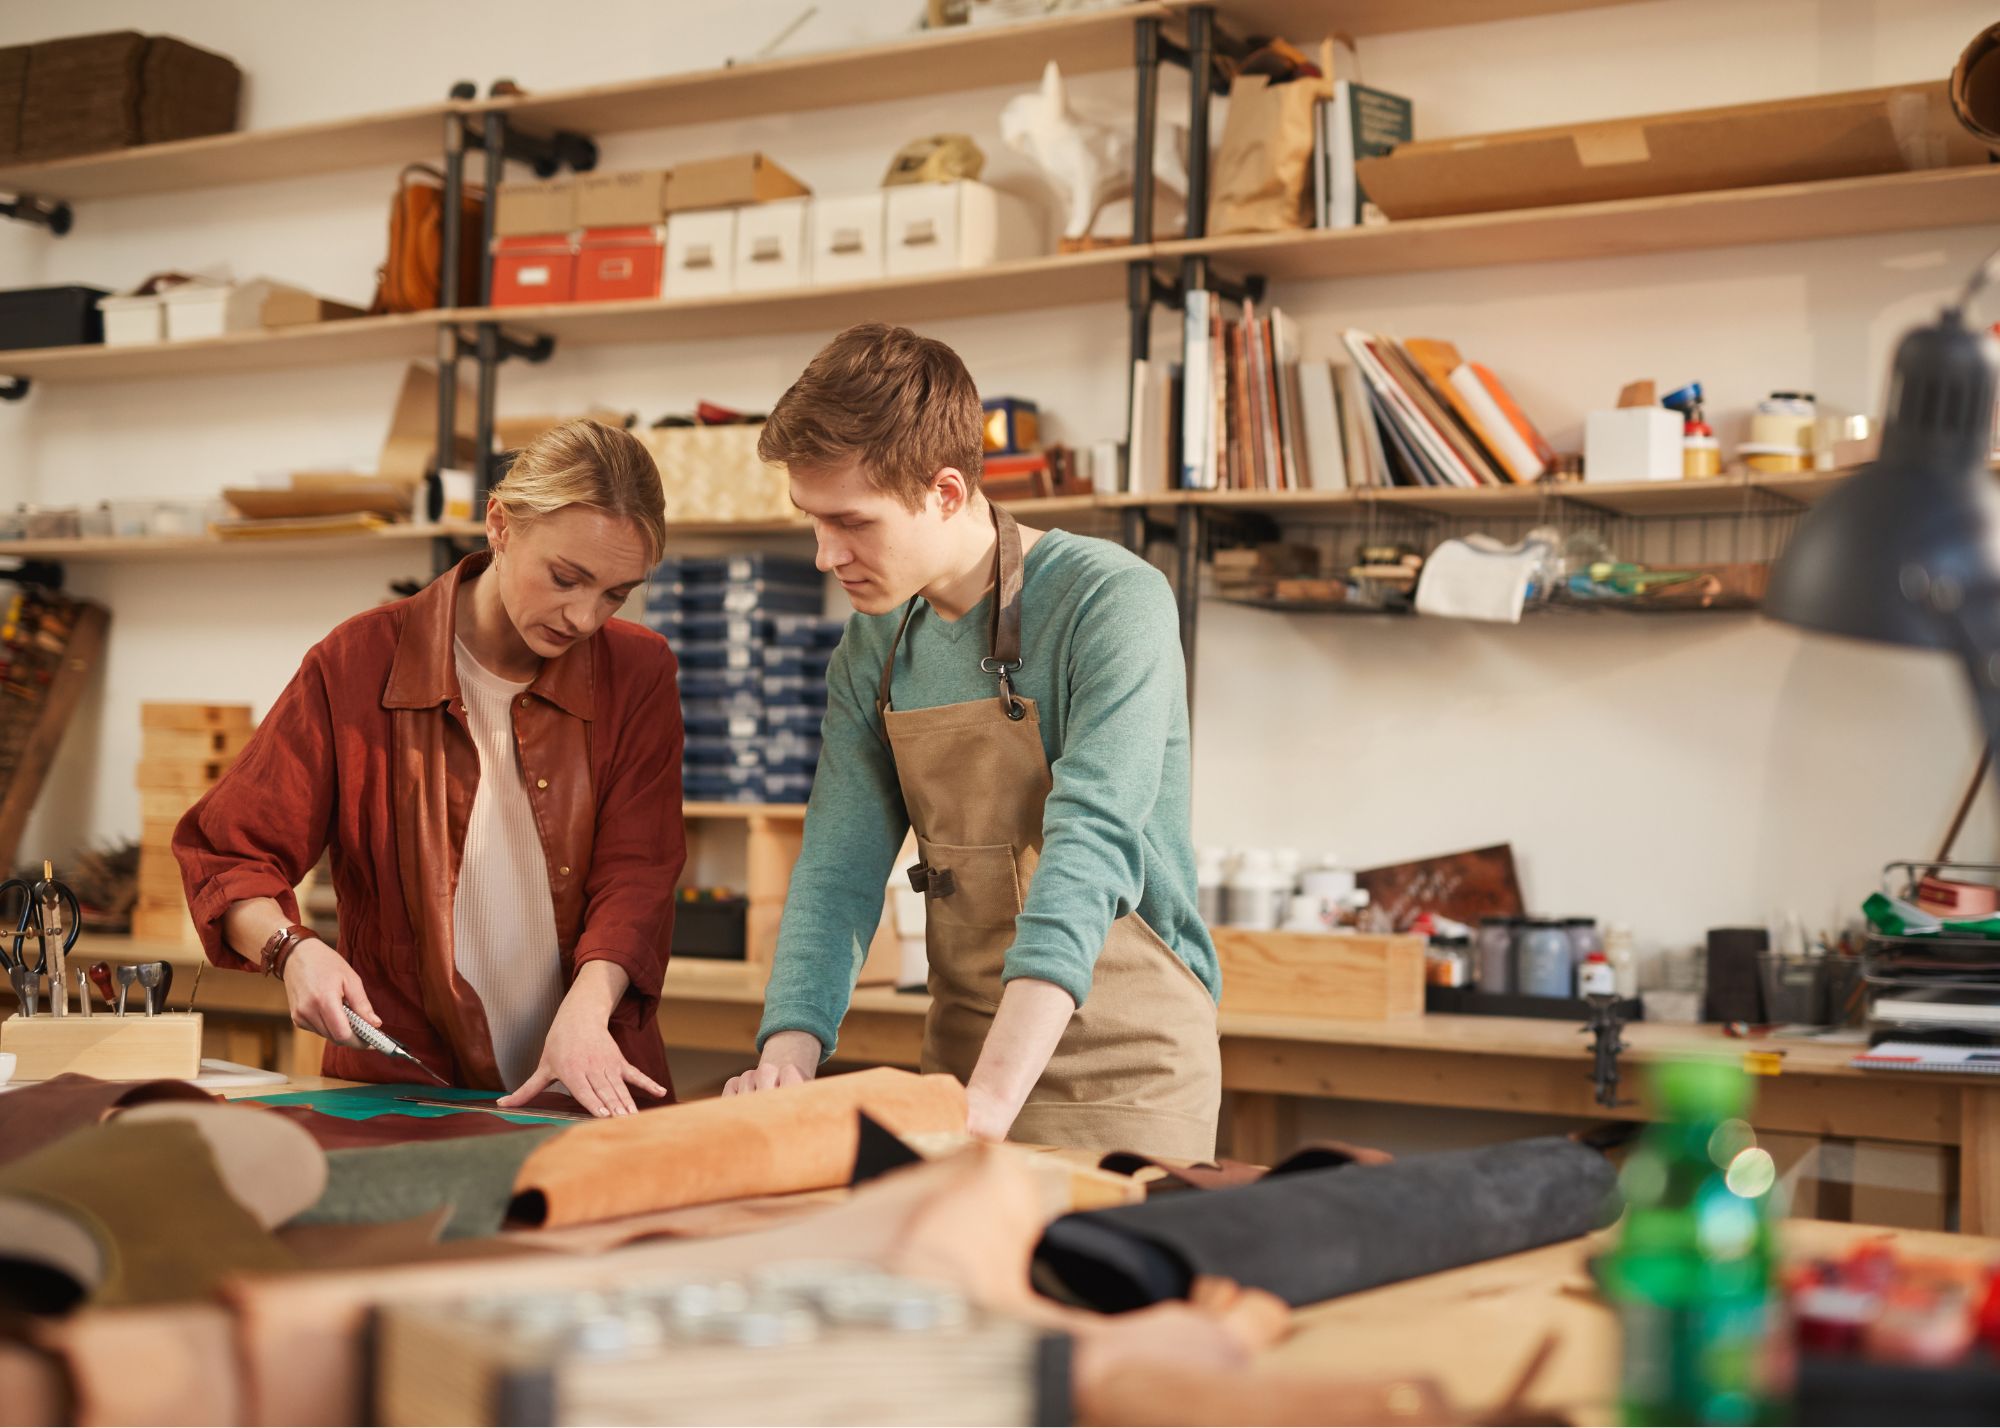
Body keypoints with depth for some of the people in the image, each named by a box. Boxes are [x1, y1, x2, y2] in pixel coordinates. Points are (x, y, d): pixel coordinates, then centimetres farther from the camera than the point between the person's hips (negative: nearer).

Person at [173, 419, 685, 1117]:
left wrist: (586, 1009, -19)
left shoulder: (638, 672, 5)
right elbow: (226, 853, 5)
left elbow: (635, 871, -1)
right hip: (403, 1083, -1)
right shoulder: (356, 665, 0)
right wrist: (292, 949, -16)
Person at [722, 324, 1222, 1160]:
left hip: (1123, 1070, -5)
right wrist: (789, 1054, -16)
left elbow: (1085, 849, -28)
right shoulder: (873, 645, 3)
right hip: (959, 1065, 6)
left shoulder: (1110, 604, -18)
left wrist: (992, 1100, -37)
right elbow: (839, 869, 1)